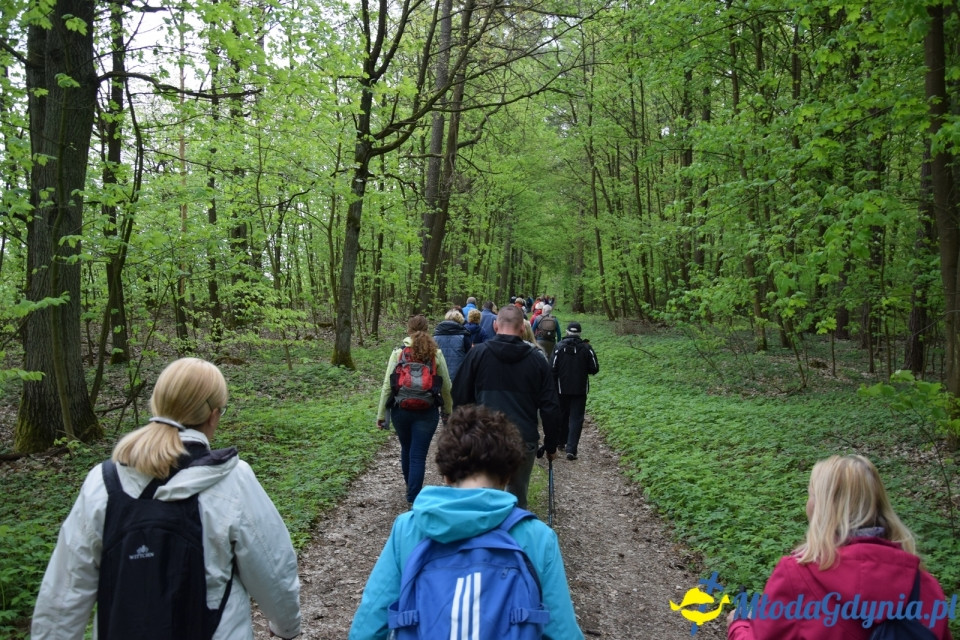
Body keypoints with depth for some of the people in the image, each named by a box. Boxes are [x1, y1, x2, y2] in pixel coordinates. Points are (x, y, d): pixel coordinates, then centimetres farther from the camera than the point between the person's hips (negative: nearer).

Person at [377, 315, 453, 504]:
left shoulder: (398, 353, -3)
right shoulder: (436, 354, -2)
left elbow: (387, 386, -3)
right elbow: (446, 386, 2)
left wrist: (381, 414, 3)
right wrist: (448, 411, 15)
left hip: (401, 410, 2)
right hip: (427, 412, -2)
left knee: (406, 449, 23)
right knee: (418, 455, 2)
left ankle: (410, 487, 42)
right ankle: (413, 499, -1)